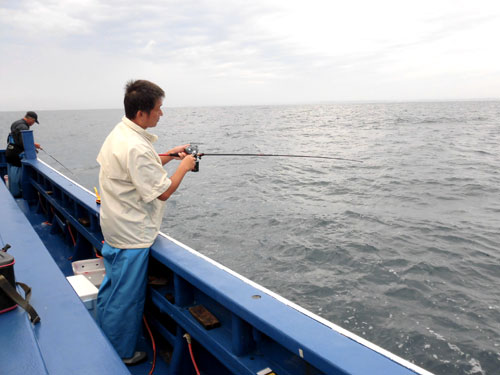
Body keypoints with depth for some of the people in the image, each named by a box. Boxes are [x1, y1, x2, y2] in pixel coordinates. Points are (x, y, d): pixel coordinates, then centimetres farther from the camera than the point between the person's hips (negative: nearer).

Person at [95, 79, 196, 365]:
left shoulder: (119, 133, 4)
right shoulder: (136, 147, -28)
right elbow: (162, 192, -23)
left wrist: (168, 156, 9)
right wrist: (184, 167, -9)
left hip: (114, 228, 11)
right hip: (133, 234, -11)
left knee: (112, 287, 25)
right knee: (126, 297, 7)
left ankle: (104, 345, 44)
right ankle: (122, 355, 26)